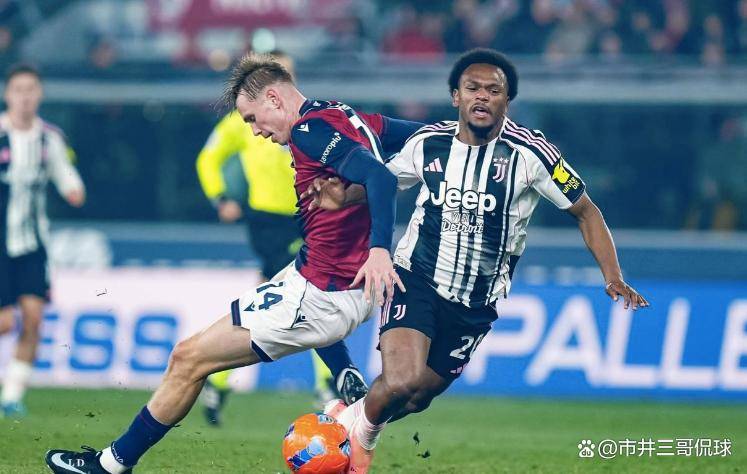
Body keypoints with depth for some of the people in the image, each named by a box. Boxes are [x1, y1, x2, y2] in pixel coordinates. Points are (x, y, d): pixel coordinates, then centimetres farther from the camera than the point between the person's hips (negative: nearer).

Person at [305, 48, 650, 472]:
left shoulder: (530, 153, -12)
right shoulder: (428, 143, -4)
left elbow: (585, 212, -3)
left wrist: (614, 278, -15)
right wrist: (346, 197, -6)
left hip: (476, 306, 1)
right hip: (416, 279, -1)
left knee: (417, 397, 8)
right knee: (401, 382, -23)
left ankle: (358, 424, 40)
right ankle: (363, 424, 10)